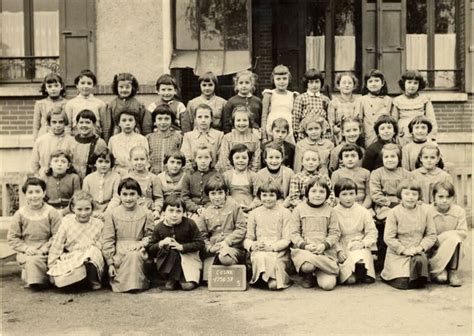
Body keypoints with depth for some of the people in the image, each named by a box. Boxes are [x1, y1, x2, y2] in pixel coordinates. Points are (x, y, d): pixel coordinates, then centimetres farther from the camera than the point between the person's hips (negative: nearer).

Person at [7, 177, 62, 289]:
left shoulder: (51, 212, -3)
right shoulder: (20, 214, 2)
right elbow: (12, 237, 5)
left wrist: (45, 248, -16)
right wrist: (25, 248, -9)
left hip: (46, 252, -1)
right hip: (26, 252, 1)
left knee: (35, 260, -30)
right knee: (31, 261, -30)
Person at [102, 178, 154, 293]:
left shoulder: (146, 214, 7)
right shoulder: (111, 214, 5)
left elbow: (150, 235, 7)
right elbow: (107, 240, 2)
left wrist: (140, 244, -15)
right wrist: (110, 263, -4)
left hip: (138, 250, 0)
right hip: (119, 251, 0)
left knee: (134, 255, -34)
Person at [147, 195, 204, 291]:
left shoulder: (189, 224, -13)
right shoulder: (159, 227, -8)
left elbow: (200, 244, -15)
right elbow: (150, 249, -6)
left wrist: (182, 247, -24)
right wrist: (161, 243, -26)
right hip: (167, 260, 3)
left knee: (188, 285, -28)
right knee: (170, 247, -33)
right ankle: (172, 278, -16)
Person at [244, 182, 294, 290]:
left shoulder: (285, 213, 6)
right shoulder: (254, 213, 13)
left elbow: (287, 239, -1)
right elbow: (248, 238, 11)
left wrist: (271, 247, -17)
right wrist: (252, 245, -13)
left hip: (279, 250, -3)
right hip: (259, 251, 3)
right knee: (259, 257, -35)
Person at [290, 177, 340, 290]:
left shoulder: (329, 210, 9)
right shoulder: (299, 209, 5)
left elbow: (335, 233, 5)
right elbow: (294, 233, 3)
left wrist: (324, 245, -13)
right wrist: (305, 245, -14)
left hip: (326, 251, 1)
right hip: (303, 250, -1)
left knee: (328, 284, -20)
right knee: (308, 266, -36)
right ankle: (308, 276, 2)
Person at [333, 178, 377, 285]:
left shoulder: (363, 212, 5)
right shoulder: (334, 212, 1)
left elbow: (372, 232, 5)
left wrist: (363, 243, -12)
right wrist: (339, 250, -15)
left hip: (360, 246, 2)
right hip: (342, 248, -2)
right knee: (350, 280, -24)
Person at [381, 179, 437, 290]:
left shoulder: (425, 211, 1)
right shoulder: (394, 212, -7)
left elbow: (431, 235, 3)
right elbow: (388, 237, -9)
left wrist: (420, 247, -12)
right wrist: (404, 250, -15)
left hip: (418, 252, 2)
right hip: (397, 253, -2)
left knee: (420, 260, -35)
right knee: (402, 283, -17)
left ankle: (417, 280, -3)